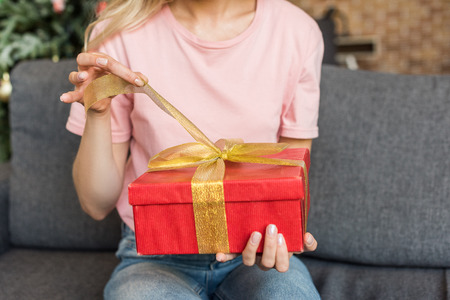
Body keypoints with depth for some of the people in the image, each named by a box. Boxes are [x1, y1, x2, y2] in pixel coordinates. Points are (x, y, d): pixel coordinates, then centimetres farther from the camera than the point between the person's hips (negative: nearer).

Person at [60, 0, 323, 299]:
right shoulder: (118, 33, -10)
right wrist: (97, 113, -21)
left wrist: (280, 227, -22)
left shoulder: (297, 31, -8)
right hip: (156, 257, -1)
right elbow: (97, 205, -4)